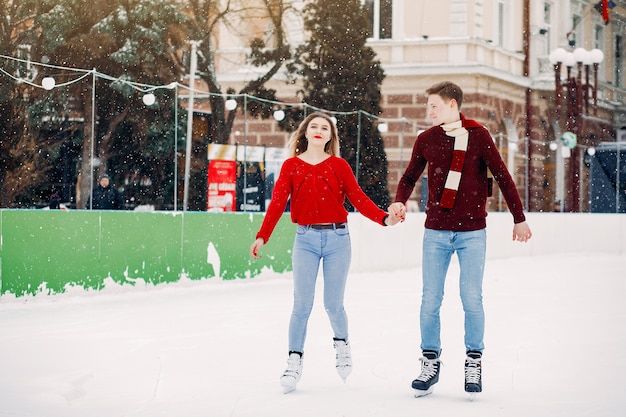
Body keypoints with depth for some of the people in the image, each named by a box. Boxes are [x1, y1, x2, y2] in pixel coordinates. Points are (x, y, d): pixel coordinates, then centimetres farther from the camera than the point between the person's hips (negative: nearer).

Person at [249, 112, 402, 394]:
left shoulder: (339, 166, 6)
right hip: (305, 239, 0)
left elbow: (358, 198, 0)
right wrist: (262, 237, -12)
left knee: (333, 304, 2)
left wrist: (384, 218, -15)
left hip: (337, 238, 0)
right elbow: (277, 202, -2)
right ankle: (294, 361, 5)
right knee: (302, 304, -5)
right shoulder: (291, 166, 5)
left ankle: (341, 344, 31)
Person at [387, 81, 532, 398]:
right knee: (430, 300, 1)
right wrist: (400, 201, -6)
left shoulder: (478, 136, -2)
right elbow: (410, 176, 15)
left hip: (472, 232, -2)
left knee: (472, 299, -1)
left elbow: (502, 177, 2)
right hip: (436, 232, 2)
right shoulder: (426, 139, 5)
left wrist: (519, 218, 4)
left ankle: (474, 362, 14)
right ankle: (430, 362, 13)